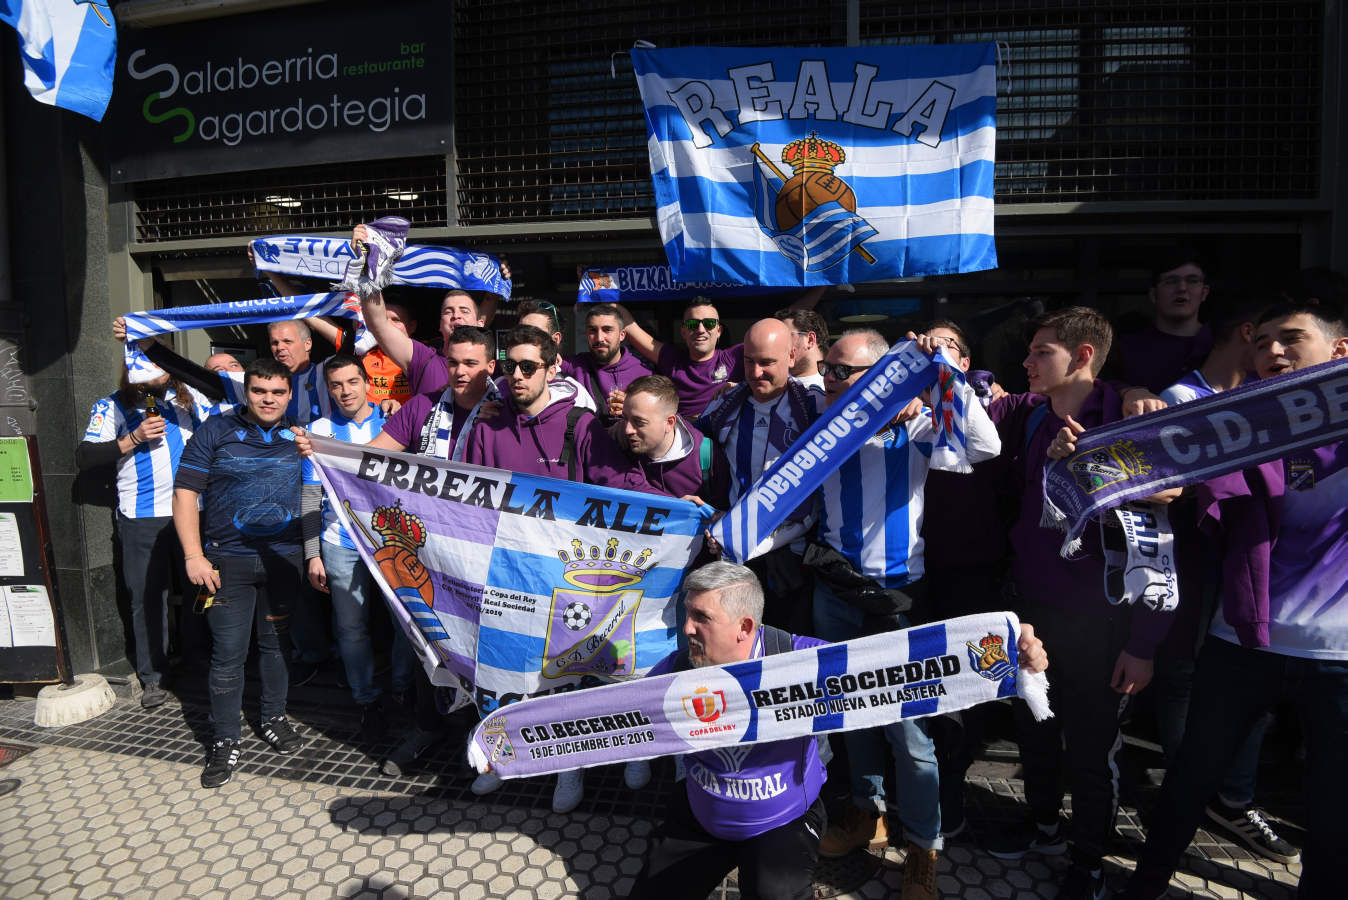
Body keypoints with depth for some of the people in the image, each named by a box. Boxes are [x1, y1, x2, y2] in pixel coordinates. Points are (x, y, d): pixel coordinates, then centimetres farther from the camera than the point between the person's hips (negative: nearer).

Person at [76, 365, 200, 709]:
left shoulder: (185, 398, 8)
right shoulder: (113, 406, -1)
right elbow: (84, 458, -9)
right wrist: (134, 439, -17)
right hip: (141, 519, -3)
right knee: (148, 598, 3)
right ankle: (151, 678, 15)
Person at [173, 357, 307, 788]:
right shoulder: (215, 431, -2)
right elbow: (185, 494, -3)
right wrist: (194, 557, -10)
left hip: (283, 558, 3)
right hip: (228, 560, -2)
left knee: (276, 643, 13)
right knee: (228, 652, 0)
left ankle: (274, 718, 31)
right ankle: (224, 741, 15)